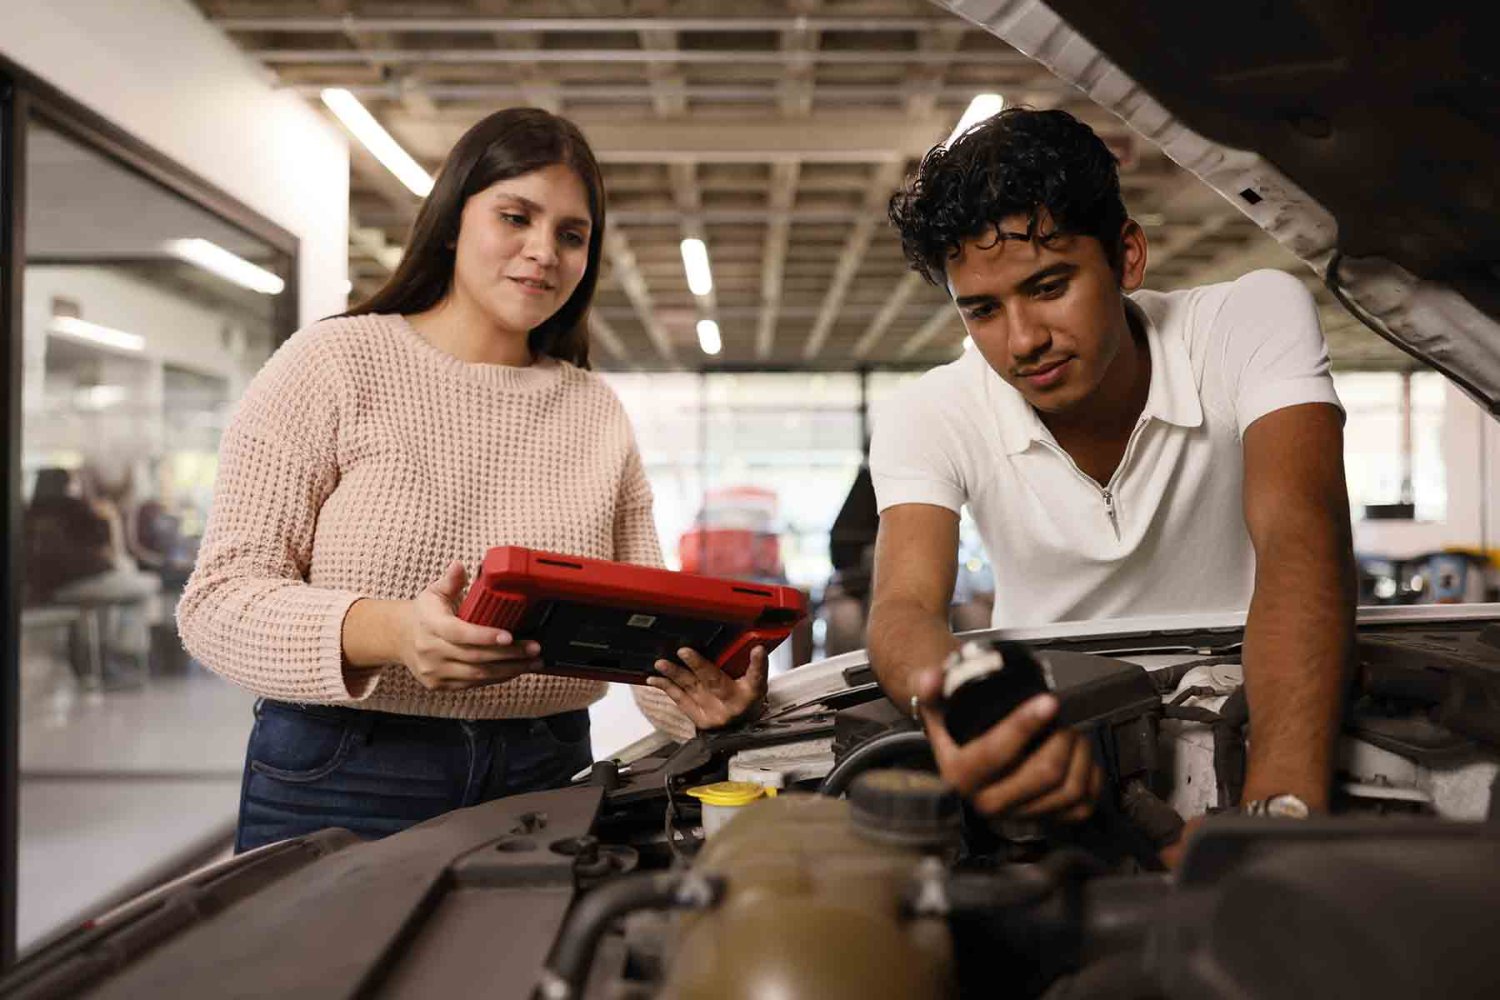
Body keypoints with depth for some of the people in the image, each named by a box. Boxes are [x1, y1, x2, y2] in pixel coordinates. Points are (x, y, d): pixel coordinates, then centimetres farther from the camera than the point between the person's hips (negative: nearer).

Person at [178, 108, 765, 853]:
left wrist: (705, 689, -17)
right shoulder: (332, 364, -3)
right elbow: (219, 601, -10)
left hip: (543, 790, 3)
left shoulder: (598, 415, 10)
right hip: (340, 788, -3)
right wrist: (390, 633, -28)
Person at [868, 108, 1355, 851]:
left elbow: (1299, 538, -30)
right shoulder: (928, 419, -12)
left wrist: (1283, 800, -46)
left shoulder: (1257, 319, -16)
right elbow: (906, 605, -25)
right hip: (1050, 725, 2)